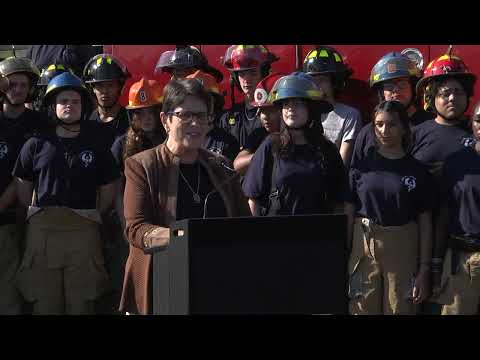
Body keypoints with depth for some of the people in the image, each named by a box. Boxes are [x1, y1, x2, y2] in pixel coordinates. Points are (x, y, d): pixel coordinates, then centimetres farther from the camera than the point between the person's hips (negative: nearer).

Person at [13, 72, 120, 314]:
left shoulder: (96, 146, 10)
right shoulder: (36, 145, 9)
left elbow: (108, 192, 12)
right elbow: (23, 190, 12)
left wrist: (91, 219, 8)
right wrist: (39, 216, 7)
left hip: (84, 232, 0)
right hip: (41, 231, 0)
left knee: (82, 303, 1)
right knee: (44, 302, 3)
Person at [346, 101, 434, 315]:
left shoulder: (418, 171, 2)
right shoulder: (361, 166, 2)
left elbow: (425, 223, 3)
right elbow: (347, 214, 4)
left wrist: (424, 269, -1)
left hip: (403, 251, 0)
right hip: (364, 249, 0)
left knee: (400, 309, 6)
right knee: (363, 309, 5)